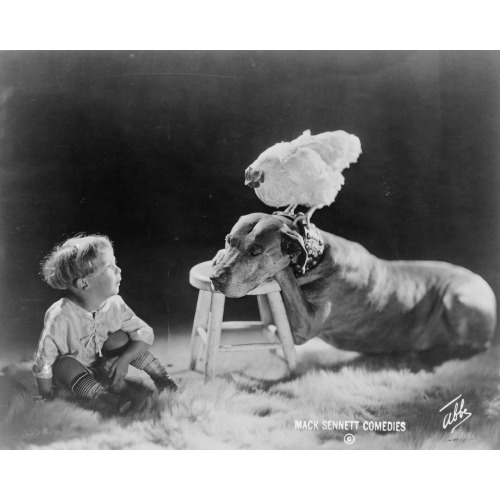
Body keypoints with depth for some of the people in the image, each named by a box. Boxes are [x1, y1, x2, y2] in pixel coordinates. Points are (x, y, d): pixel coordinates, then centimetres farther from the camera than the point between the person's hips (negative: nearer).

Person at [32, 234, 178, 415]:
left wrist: (124, 359, -29)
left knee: (120, 339, -20)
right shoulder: (60, 317, -33)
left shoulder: (114, 304, -20)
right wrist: (46, 398, -17)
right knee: (64, 365, -33)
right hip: (69, 373, -3)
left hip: (101, 366, 3)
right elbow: (43, 363, -25)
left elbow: (145, 333, -16)